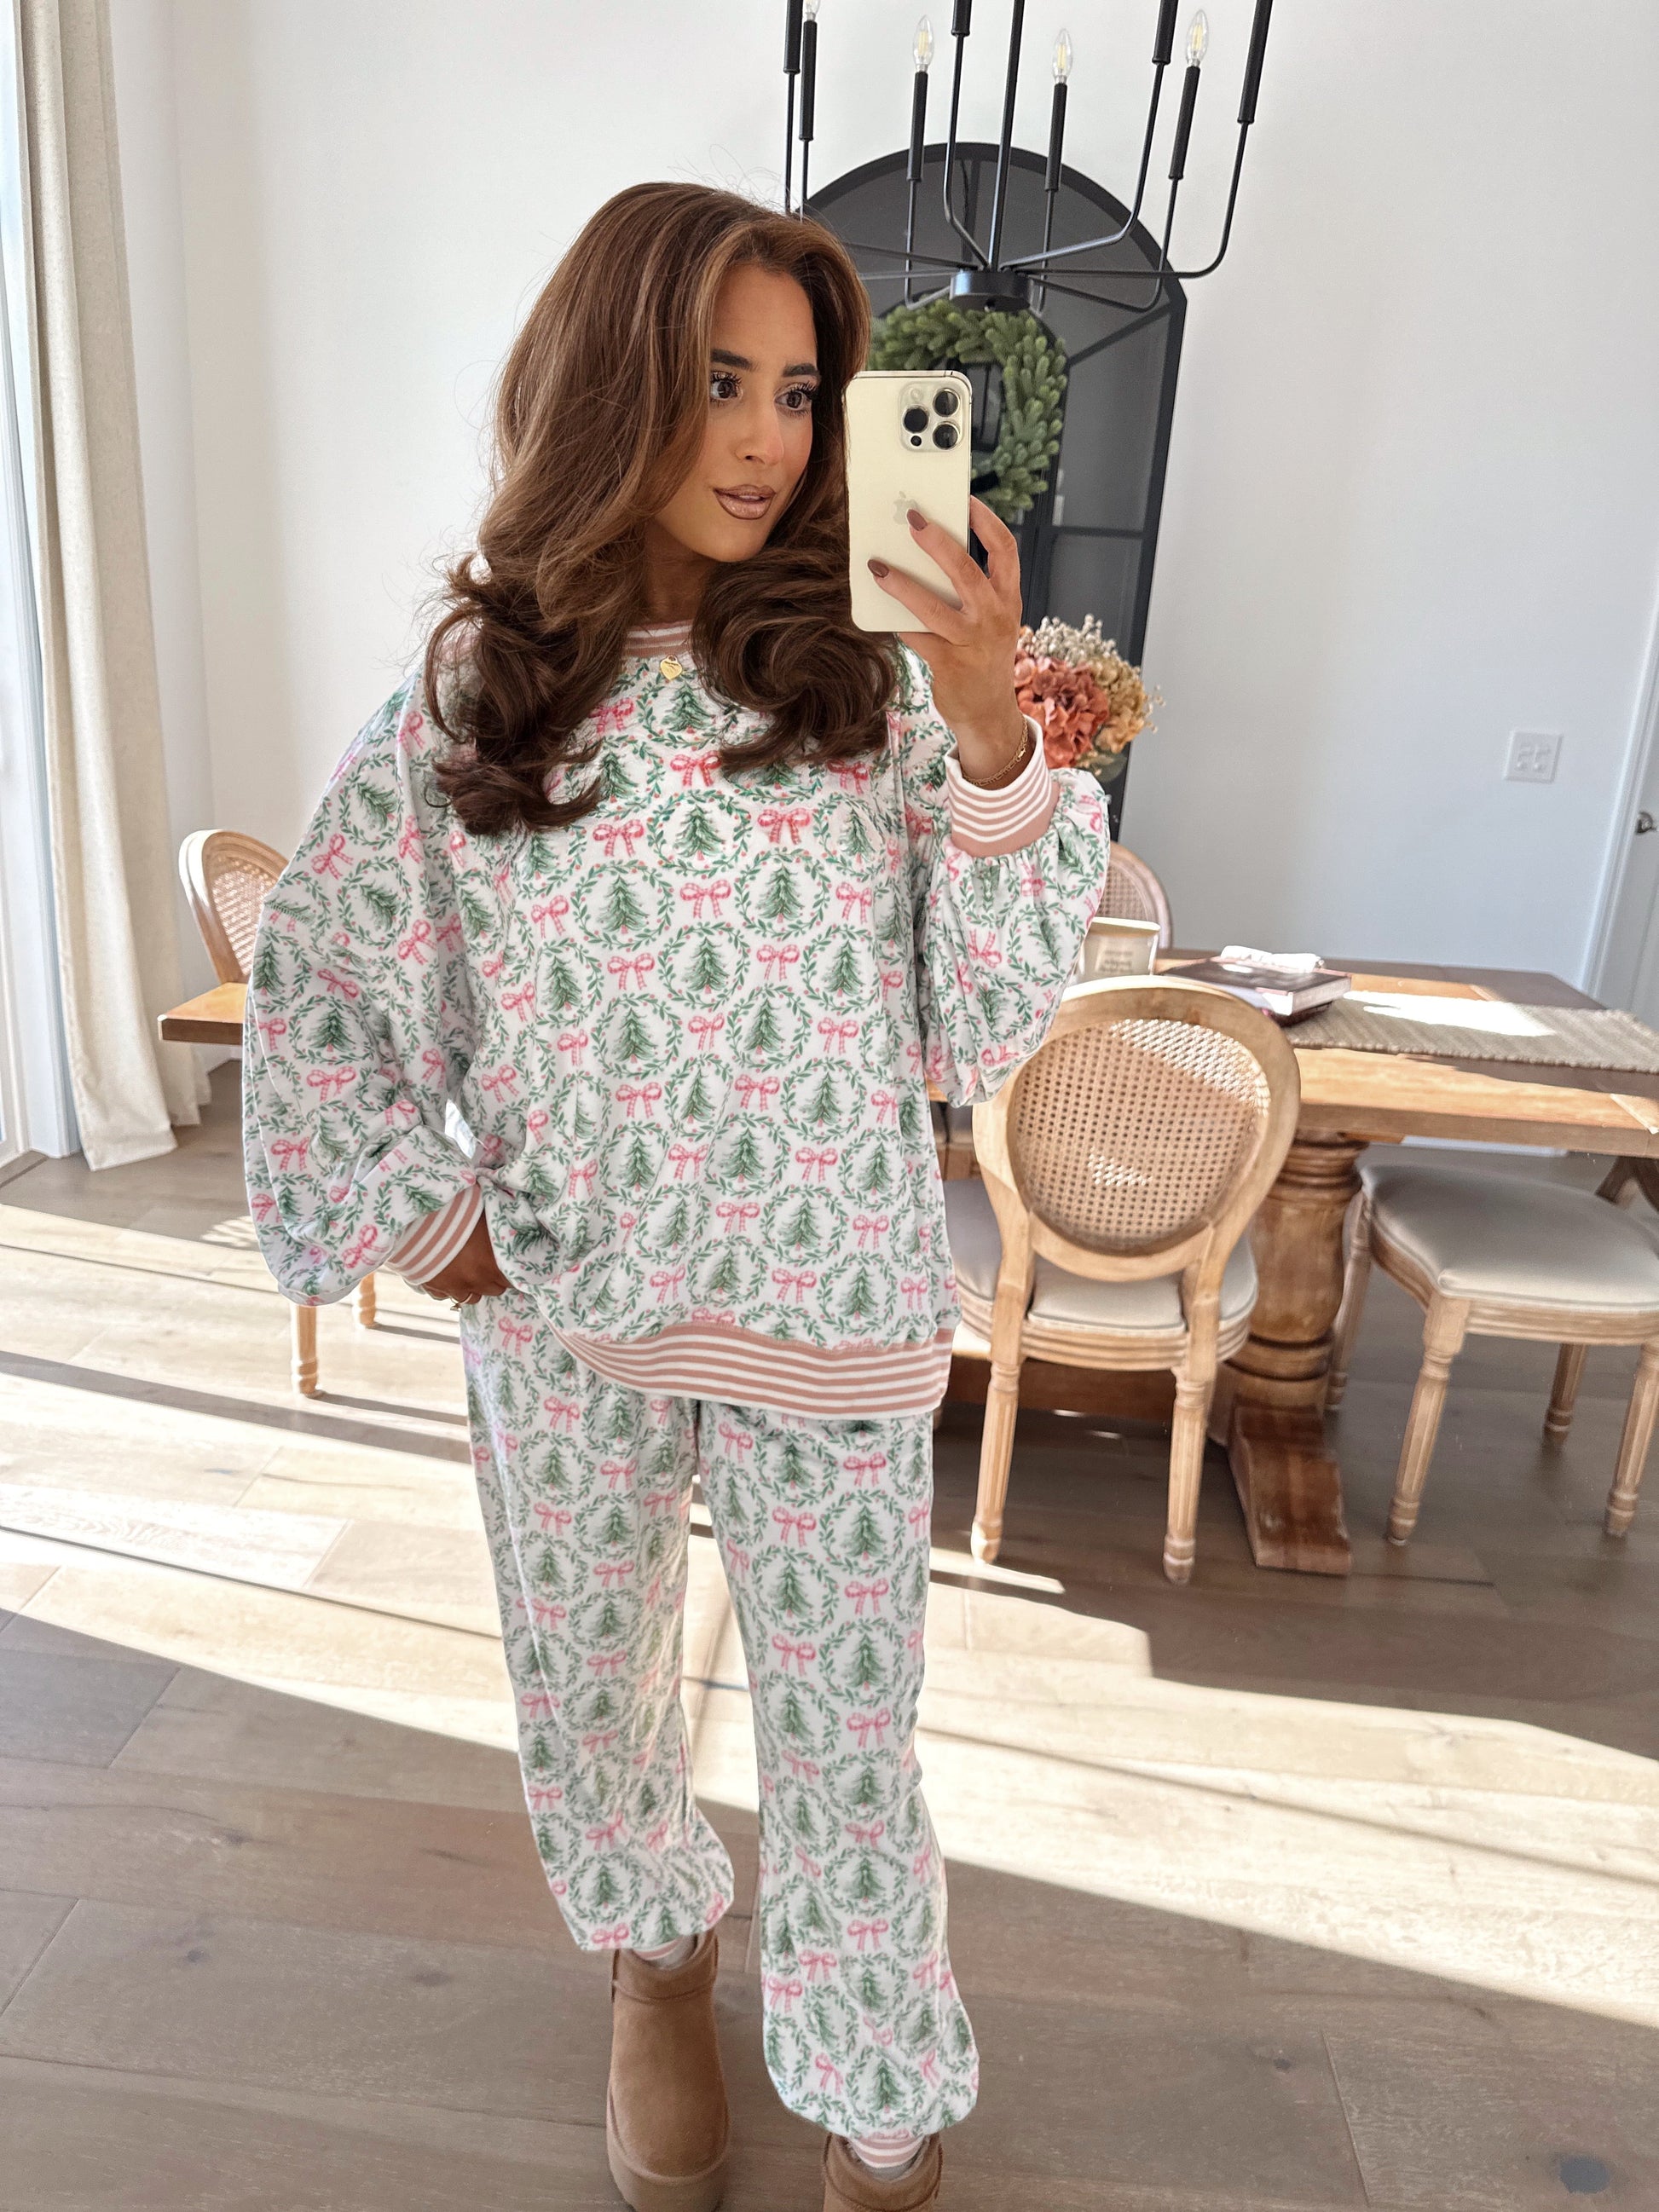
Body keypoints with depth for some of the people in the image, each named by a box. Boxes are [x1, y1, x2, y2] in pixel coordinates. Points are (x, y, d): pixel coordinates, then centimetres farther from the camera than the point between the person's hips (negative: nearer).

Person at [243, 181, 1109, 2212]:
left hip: (831, 1312, -1)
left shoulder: (876, 671, -7)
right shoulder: (474, 686, -4)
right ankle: (654, 1949, 56)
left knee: (843, 1725, 13)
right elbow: (309, 971, 4)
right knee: (587, 1685, 22)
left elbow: (983, 1032, -9)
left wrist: (996, 746, -21)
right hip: (560, 1312, 2)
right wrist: (417, 1211, -1)